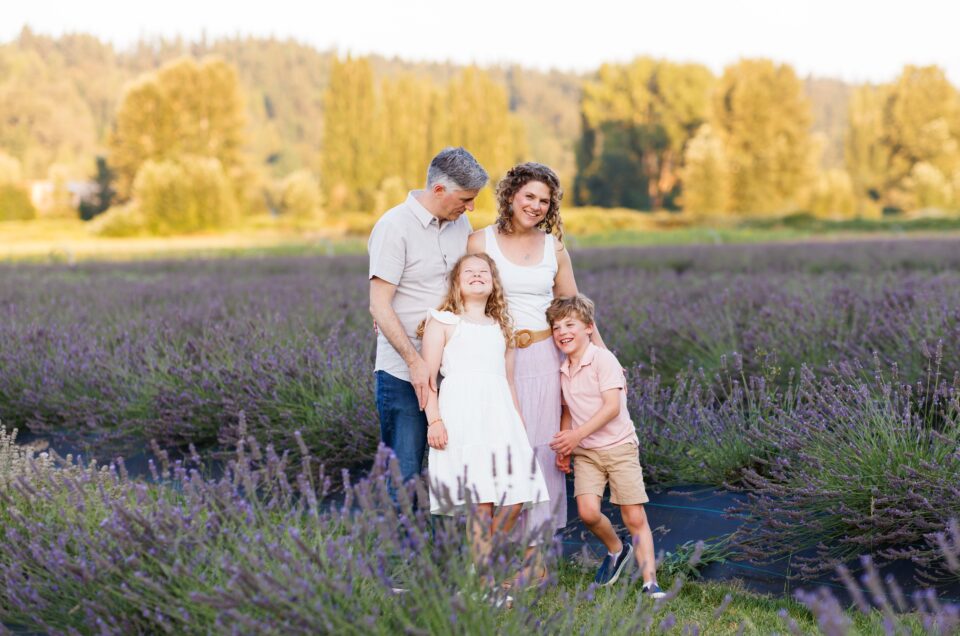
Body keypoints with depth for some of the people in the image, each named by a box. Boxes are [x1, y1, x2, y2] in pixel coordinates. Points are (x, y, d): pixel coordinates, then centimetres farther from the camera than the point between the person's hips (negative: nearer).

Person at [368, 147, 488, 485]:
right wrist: (415, 361, -19)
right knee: (403, 474, -4)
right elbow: (380, 307, -13)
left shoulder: (460, 223, 11)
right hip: (403, 372, -6)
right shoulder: (394, 227, -9)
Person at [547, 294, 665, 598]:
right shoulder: (563, 371, 9)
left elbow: (612, 406, -19)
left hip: (619, 447, -5)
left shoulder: (602, 359, -11)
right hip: (585, 452, 5)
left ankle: (650, 582, 1)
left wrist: (577, 435, -25)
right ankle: (616, 549, 14)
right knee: (587, 511, -15)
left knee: (635, 517, -6)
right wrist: (563, 447, 8)